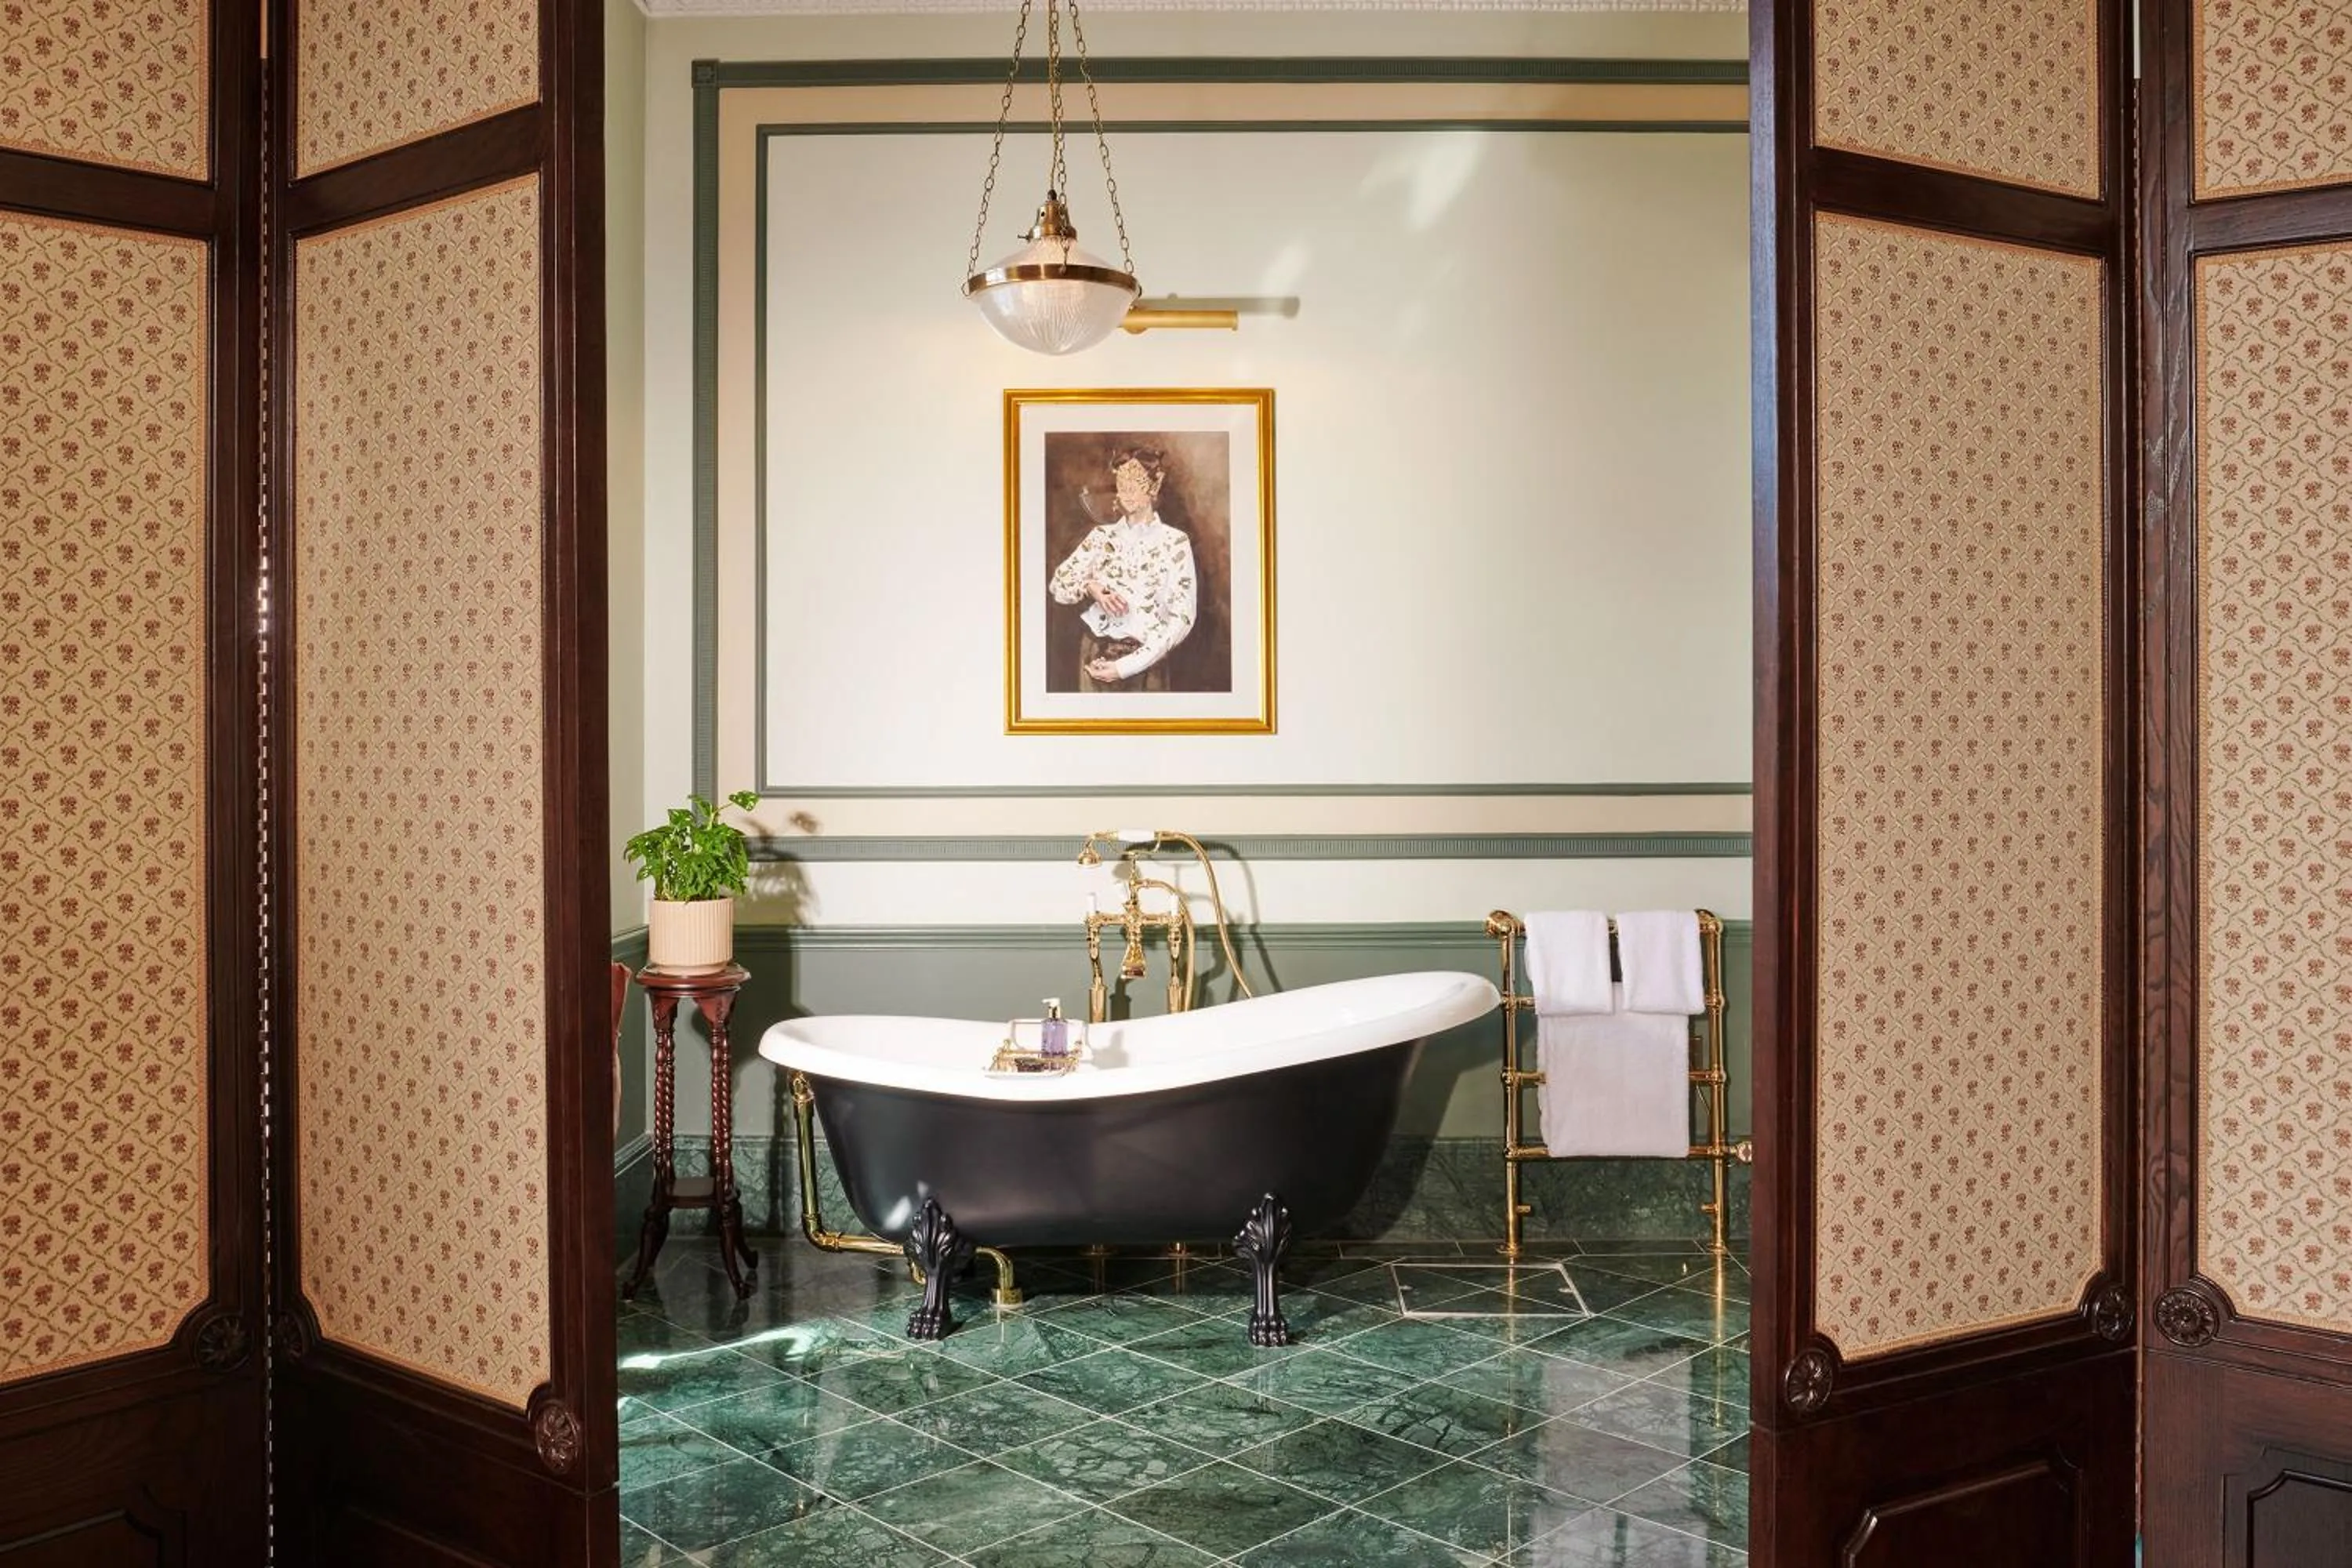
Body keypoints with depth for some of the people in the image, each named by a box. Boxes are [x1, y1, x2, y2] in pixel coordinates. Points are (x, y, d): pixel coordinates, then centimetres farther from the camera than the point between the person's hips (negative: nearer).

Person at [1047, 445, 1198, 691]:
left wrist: (1126, 665, -16)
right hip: (1095, 658, 3)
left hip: (1143, 661, -3)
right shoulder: (1102, 536, 6)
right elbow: (1058, 584, 6)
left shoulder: (1175, 541, -6)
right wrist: (1090, 587, -16)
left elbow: (1182, 617, -10)